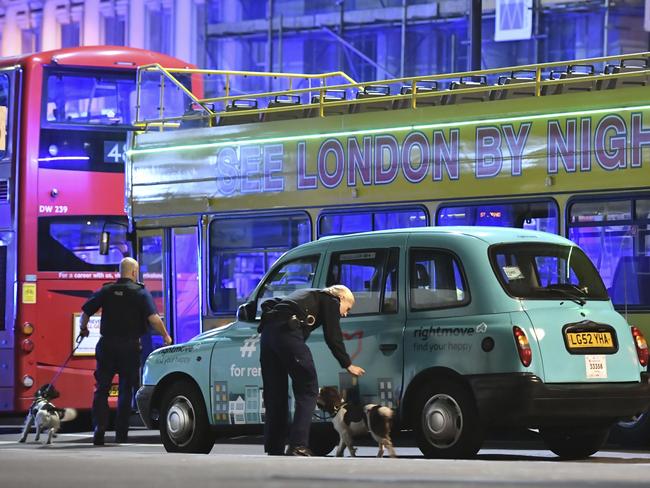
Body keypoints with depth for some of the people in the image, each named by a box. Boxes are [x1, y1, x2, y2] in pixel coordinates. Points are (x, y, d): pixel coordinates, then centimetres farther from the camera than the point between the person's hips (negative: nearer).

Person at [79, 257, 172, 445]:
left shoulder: (106, 291, 4)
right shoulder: (140, 292, -4)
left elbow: (86, 311, 4)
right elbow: (153, 318, -14)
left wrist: (83, 329, 23)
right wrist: (165, 336, -2)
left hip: (107, 345, 2)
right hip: (130, 346, -2)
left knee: (101, 389, 7)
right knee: (126, 390, 8)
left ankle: (99, 427, -9)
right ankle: (121, 433, 6)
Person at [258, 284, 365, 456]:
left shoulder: (310, 295, 37)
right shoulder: (331, 300, 13)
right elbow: (333, 337, 7)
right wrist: (348, 365, 15)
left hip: (268, 330, 8)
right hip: (287, 331, -8)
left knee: (275, 394, 11)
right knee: (307, 390, -3)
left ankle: (274, 450, 10)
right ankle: (298, 446, -14)